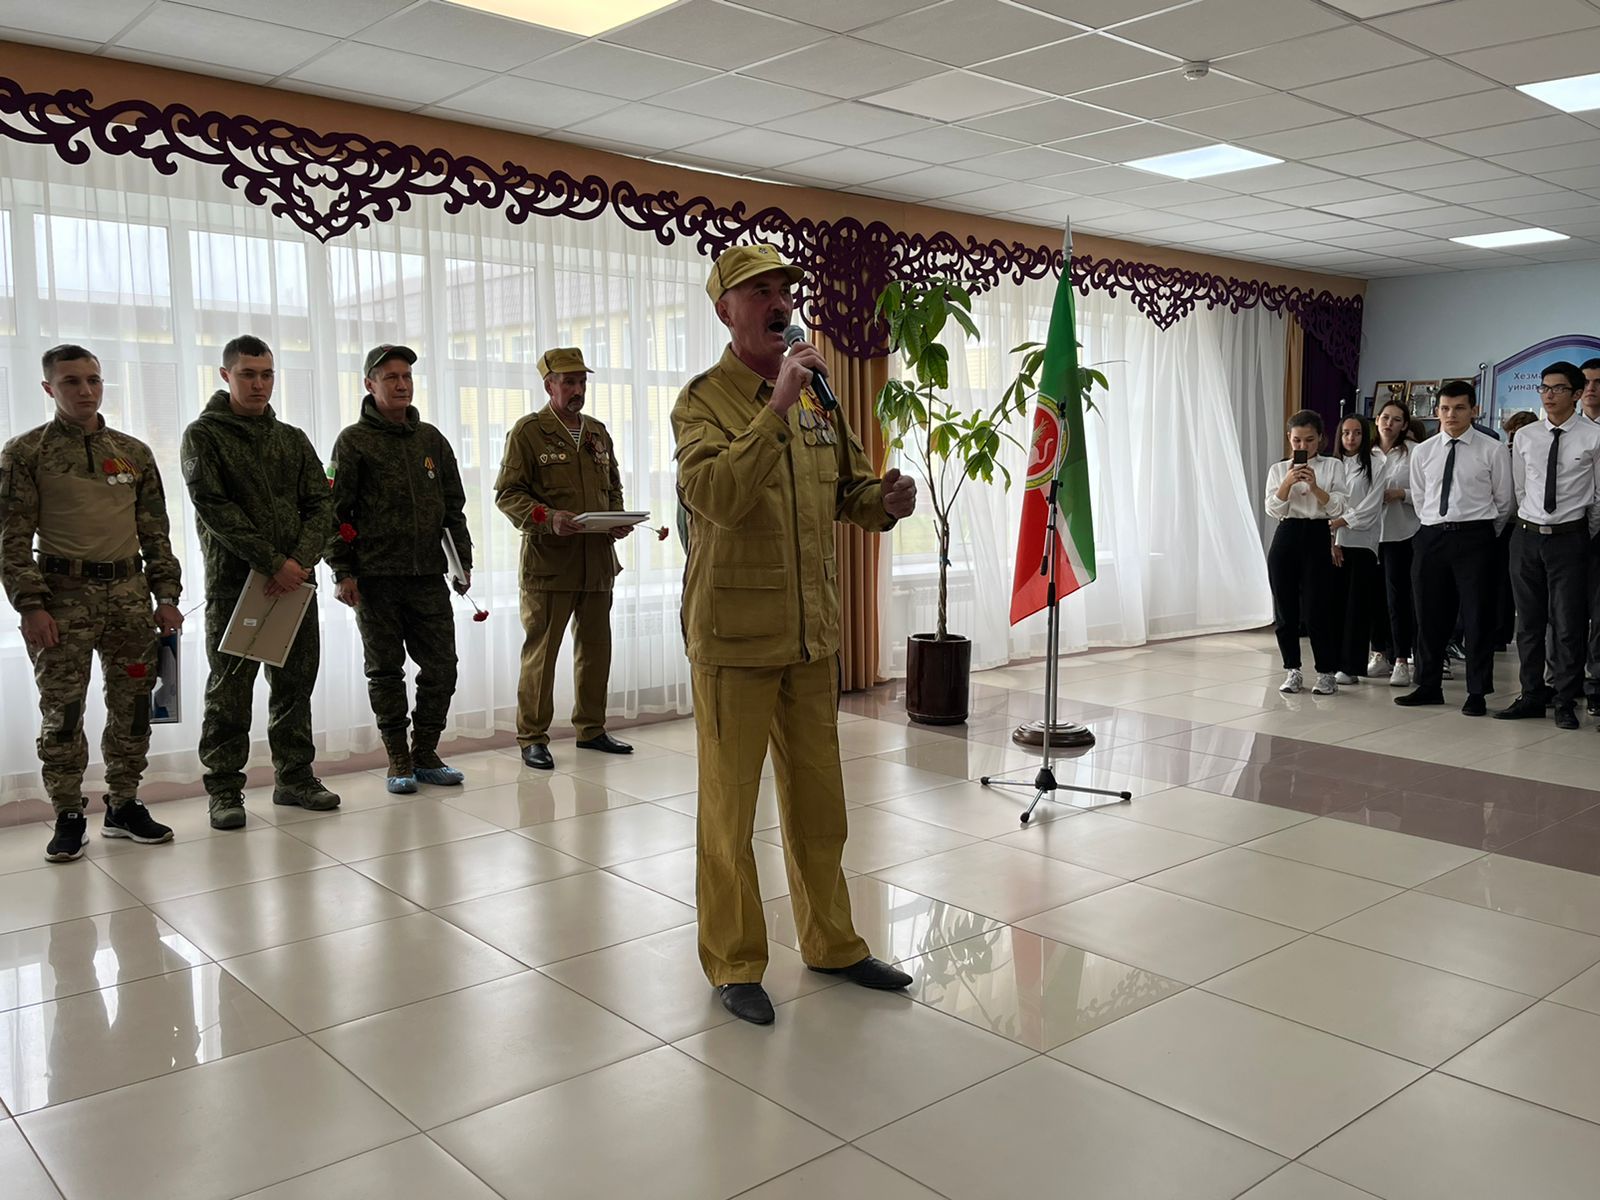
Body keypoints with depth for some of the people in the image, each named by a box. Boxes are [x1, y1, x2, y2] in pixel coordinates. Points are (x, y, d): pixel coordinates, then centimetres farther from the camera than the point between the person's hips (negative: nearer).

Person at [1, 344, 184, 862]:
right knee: (62, 712, 0)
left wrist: (166, 596, 6)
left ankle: (123, 805, 20)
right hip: (64, 595, -3)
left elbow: (156, 533, 13)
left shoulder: (134, 453, 11)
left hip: (129, 593, 3)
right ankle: (69, 818, 11)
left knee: (132, 707, 6)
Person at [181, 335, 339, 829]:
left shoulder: (292, 439, 14)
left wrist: (302, 560, -11)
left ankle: (295, 776, 20)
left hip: (294, 579, 4)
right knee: (229, 691, 0)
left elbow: (320, 505, 7)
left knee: (295, 683, 9)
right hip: (233, 581, -4)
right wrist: (272, 562, -18)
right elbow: (214, 508, -12)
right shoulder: (204, 435, 0)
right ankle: (224, 789, 8)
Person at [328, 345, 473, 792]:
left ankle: (425, 754, 17)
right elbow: (336, 511, -3)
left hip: (428, 575, 4)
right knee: (385, 671, 4)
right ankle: (399, 761, 14)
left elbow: (454, 506, 17)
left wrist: (463, 560, 10)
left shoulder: (431, 439, 13)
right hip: (375, 577, -4)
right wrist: (343, 573, -10)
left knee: (441, 667, 3)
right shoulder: (354, 441, 0)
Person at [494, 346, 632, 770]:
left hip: (598, 559, 6)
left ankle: (591, 728, 25)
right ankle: (532, 738, 7)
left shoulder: (598, 432, 16)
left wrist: (618, 520, 4)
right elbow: (507, 493, -6)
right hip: (548, 560, -6)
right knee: (540, 651, -2)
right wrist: (549, 519, -21)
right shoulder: (527, 431, -2)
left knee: (595, 648, 12)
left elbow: (613, 487, 24)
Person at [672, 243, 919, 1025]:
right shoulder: (703, 400, -9)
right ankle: (733, 965, 20)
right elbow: (714, 497, -26)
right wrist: (776, 407, -29)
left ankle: (831, 943, 32)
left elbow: (848, 490, 17)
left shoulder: (818, 400, 10)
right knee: (729, 809, 5)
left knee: (818, 800, 16)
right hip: (733, 637, -6)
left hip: (811, 632, 6)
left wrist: (885, 501, -6)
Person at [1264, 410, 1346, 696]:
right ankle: (1292, 671, 17)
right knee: (1285, 610, 5)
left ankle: (1326, 673, 10)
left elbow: (1337, 508, -3)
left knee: (1317, 610, -4)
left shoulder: (1332, 466, 5)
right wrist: (1288, 483, -16)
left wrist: (1314, 486, -17)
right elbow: (1272, 509, -1)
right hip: (1286, 537, 2)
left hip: (1317, 537, -2)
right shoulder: (1278, 469, 9)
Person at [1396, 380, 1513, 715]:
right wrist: (1434, 527, 12)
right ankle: (1428, 686, 20)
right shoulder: (1422, 452, 8)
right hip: (1431, 537, 4)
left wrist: (1484, 533, 10)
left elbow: (1504, 501, 5)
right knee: (1429, 615, 9)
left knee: (1477, 617, 0)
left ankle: (1477, 693, 9)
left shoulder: (1492, 451, -2)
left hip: (1475, 538, -3)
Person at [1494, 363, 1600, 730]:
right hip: (1526, 535, 3)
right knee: (1528, 621, 9)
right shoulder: (1524, 437, 5)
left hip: (1569, 538, -3)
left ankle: (1565, 703, 10)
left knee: (1568, 624, 0)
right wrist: (1532, 523, 13)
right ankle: (1531, 697, 19)